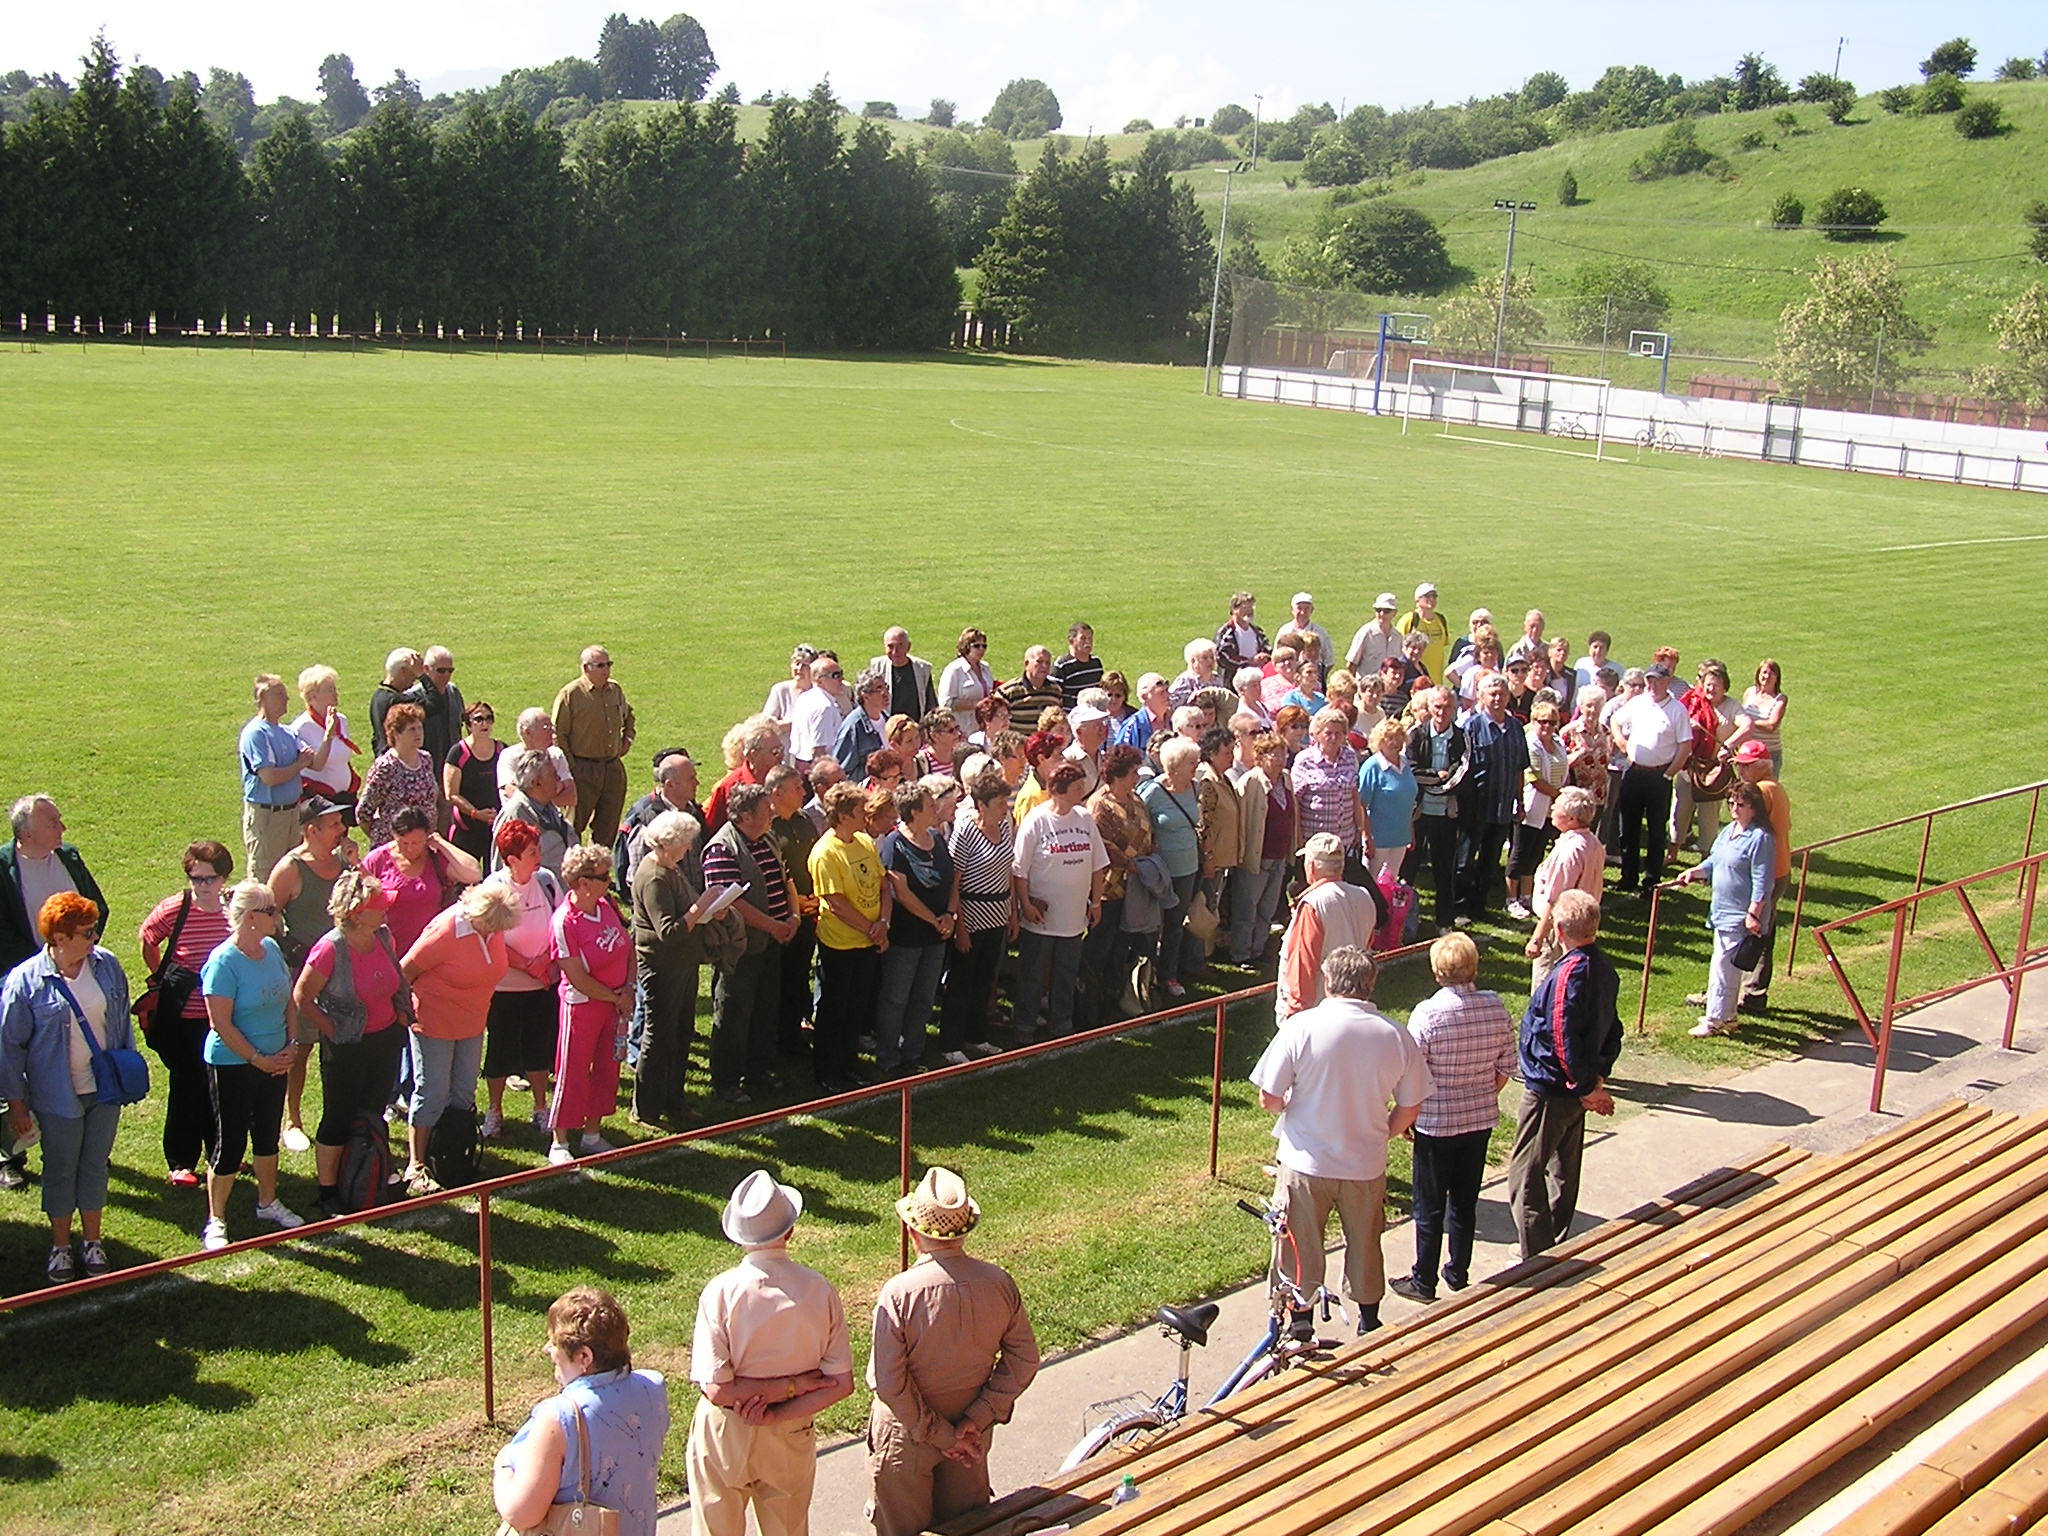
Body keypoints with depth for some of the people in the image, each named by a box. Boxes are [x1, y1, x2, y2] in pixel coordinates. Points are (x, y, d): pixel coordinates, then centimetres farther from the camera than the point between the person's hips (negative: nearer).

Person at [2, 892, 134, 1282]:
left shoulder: (107, 965, -6)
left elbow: (122, 1022, 8)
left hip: (106, 1089, 3)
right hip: (58, 1096, -3)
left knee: (95, 1165, 15)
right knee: (60, 1170, 12)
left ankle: (92, 1240, 30)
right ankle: (59, 1246, 28)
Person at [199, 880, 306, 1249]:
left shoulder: (271, 949, 1)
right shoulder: (223, 962, -20)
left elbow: (288, 1000, 11)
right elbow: (221, 1024, -20)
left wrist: (290, 1046, 1)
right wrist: (258, 1060, -17)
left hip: (274, 1062, 7)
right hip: (232, 1064, -7)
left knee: (268, 1134, 19)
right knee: (230, 1141, 1)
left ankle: (268, 1204, 36)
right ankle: (215, 1222, 15)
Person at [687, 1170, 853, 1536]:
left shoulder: (720, 1292, -21)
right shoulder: (819, 1290, -14)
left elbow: (716, 1389, -22)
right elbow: (841, 1383, -13)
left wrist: (790, 1385, -15)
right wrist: (778, 1415, -14)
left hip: (726, 1436, -2)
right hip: (792, 1439, 2)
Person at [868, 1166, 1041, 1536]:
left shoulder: (899, 1292, -24)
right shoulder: (999, 1283, -13)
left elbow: (888, 1380, -23)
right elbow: (1024, 1360, -8)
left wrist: (939, 1435, -15)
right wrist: (978, 1419, -8)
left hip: (907, 1436, -3)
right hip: (973, 1435, 3)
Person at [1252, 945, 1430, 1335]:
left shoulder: (1301, 1027, -16)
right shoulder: (1397, 1036, -8)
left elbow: (1268, 1100, -13)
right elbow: (1408, 1110, 1)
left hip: (1306, 1163, -2)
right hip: (1367, 1167, 3)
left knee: (1300, 1254, 14)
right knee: (1365, 1248, 22)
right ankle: (1369, 1326, 38)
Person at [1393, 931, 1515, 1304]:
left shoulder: (1427, 1014, -22)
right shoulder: (1496, 1008, -9)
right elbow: (1506, 1069, 0)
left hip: (1436, 1124, -4)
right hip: (1480, 1120, 4)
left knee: (1429, 1206, 10)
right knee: (1465, 1201, 19)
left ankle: (1424, 1282, 21)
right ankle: (1458, 1274, 31)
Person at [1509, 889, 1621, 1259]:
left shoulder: (1570, 972, -25)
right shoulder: (1604, 968, 3)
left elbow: (1564, 1039, -26)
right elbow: (1612, 1032, 11)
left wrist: (1587, 1087, -17)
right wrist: (1597, 1076, 9)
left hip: (1548, 1092, -9)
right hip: (1574, 1090, 10)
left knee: (1525, 1177, -1)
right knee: (1563, 1173, 21)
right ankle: (1555, 1250, 34)